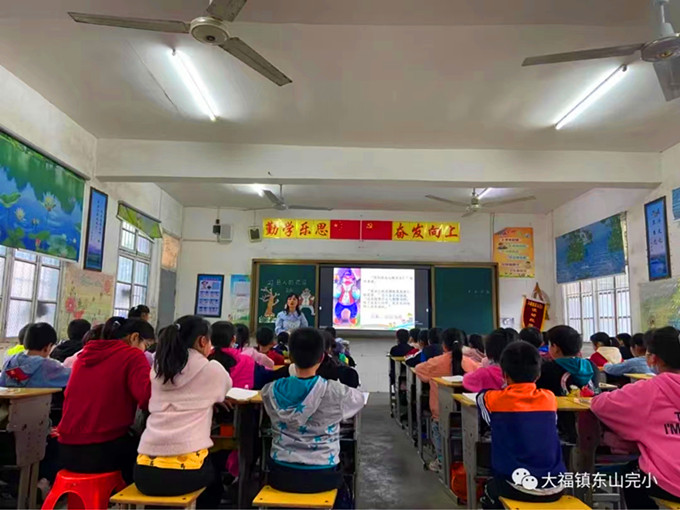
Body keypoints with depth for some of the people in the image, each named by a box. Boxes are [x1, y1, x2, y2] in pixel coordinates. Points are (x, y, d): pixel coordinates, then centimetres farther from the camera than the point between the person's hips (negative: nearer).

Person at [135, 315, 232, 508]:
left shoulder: (157, 368, 10)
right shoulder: (211, 369, -2)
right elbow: (226, 390, 19)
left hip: (144, 471, 5)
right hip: (184, 471, -4)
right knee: (214, 485, 31)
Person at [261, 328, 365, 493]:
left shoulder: (271, 391, -10)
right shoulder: (335, 392, -16)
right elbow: (359, 399, 6)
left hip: (281, 475, 2)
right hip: (322, 477, -2)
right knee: (344, 476, 31)